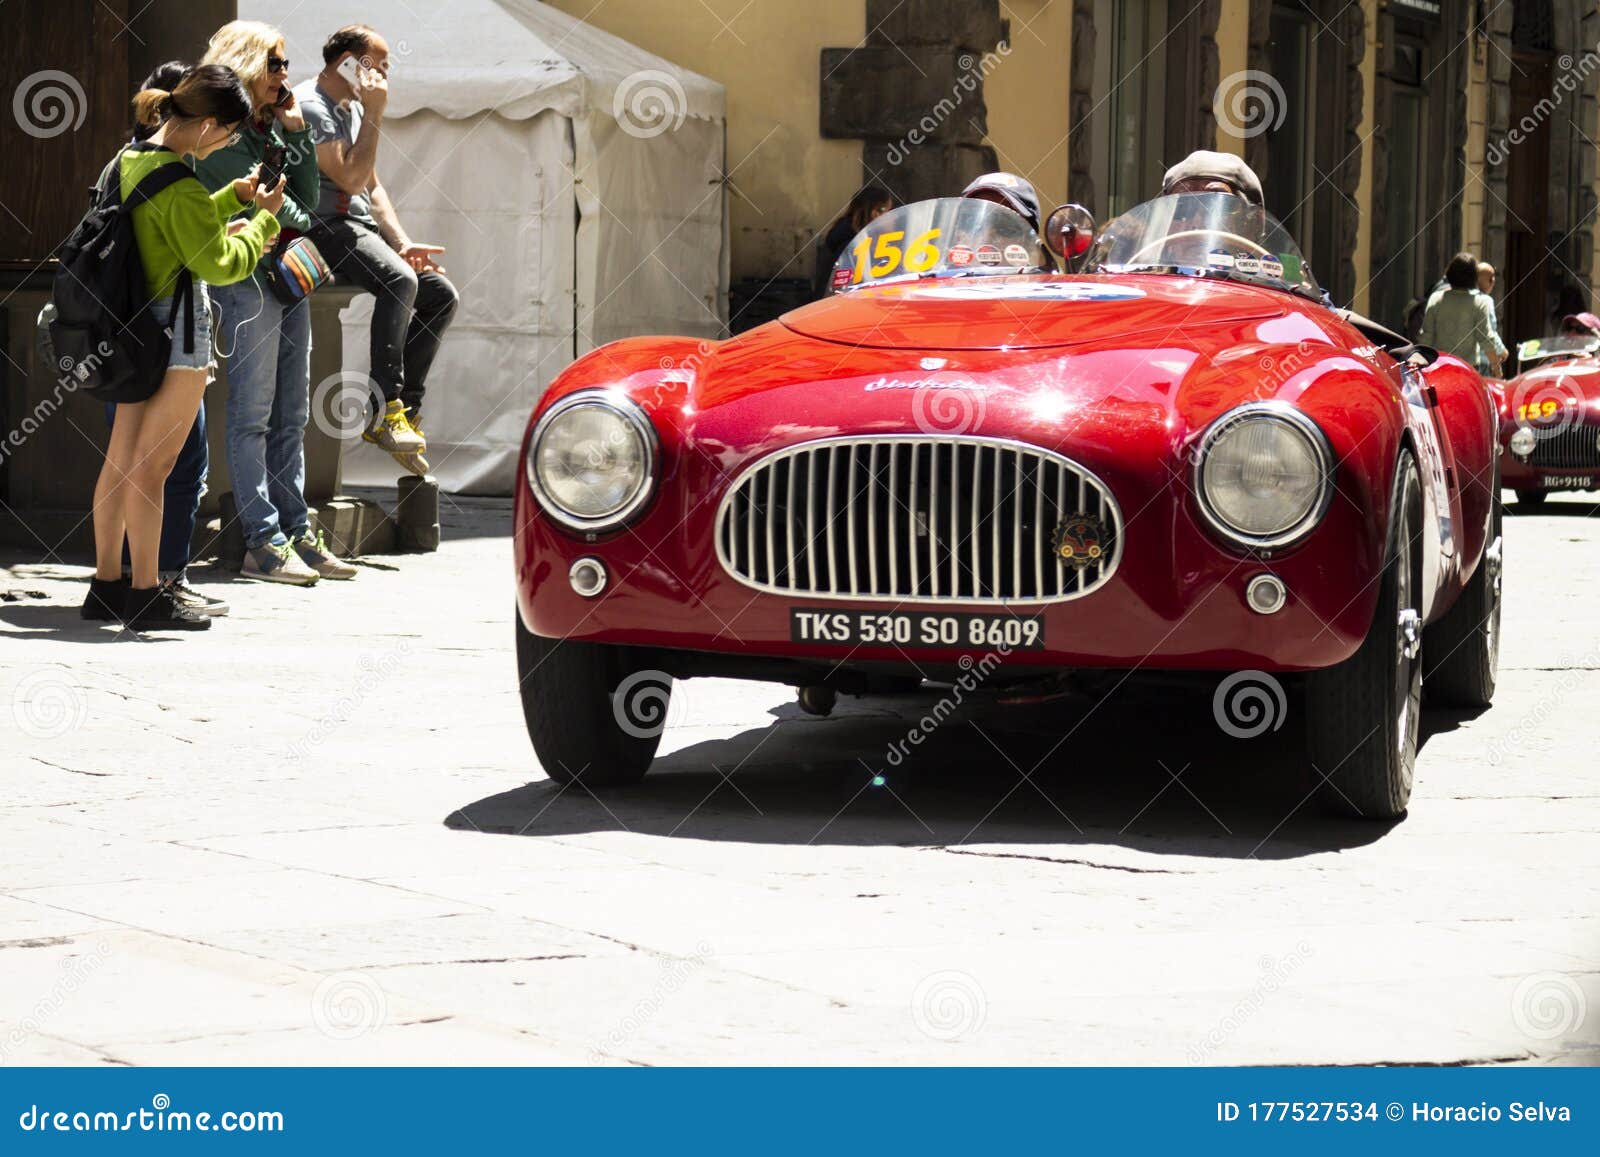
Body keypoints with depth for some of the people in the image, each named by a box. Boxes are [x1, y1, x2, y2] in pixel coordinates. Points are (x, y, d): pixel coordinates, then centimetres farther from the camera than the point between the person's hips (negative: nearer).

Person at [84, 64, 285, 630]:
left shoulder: (131, 158, 9)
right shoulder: (180, 186, -19)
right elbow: (221, 264, -14)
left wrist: (235, 195, 18)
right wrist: (265, 217, -3)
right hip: (177, 327, -9)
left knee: (120, 460, 11)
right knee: (152, 465, -5)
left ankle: (107, 584, 17)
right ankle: (147, 595, -1)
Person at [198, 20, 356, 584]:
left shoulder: (274, 128, 17)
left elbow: (307, 197, 12)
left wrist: (295, 131, 5)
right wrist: (297, 219, 4)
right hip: (247, 279, -8)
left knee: (291, 415, 8)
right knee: (253, 415, -7)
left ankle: (296, 532, 11)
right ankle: (263, 542, -7)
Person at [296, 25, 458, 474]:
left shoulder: (352, 107, 20)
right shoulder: (310, 107, -11)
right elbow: (351, 178, -19)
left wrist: (403, 242, 8)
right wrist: (374, 114, -15)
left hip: (362, 228, 10)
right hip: (326, 229, -10)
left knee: (442, 295, -4)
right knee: (400, 279, -33)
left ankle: (404, 411, -3)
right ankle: (386, 409, -33)